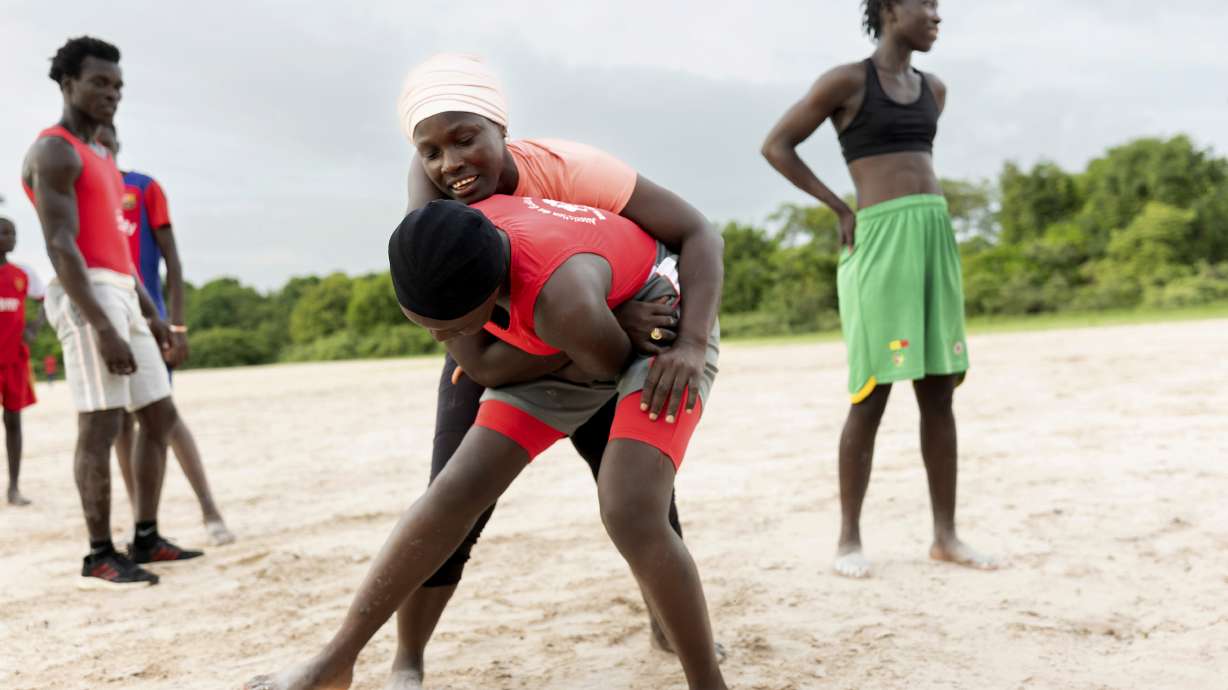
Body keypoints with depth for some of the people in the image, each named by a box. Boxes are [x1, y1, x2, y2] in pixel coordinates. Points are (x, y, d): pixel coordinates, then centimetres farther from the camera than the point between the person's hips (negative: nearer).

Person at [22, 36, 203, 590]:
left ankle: (147, 539, 16)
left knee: (160, 416, 9)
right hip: (87, 297, -10)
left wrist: (150, 312, 21)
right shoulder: (54, 151, -6)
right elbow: (61, 247, -16)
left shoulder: (100, 158, 24)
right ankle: (100, 558, -3)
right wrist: (102, 328, -23)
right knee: (101, 424, -10)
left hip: (121, 296, 10)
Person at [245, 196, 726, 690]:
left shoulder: (562, 302, -43)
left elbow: (611, 365, -19)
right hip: (562, 348, 6)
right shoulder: (441, 251, -22)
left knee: (630, 515, -28)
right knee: (458, 489, -2)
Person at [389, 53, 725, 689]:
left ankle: (667, 623, 26)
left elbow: (698, 234, -32)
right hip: (491, 354, 0)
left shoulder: (565, 169, -33)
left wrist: (692, 343, -48)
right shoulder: (431, 197, -29)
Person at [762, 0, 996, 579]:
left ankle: (945, 535, 12)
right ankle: (849, 539, 5)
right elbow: (775, 146, 0)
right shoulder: (846, 81, -3)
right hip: (881, 243, -7)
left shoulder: (934, 89, 18)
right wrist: (841, 210, -2)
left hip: (937, 239, 7)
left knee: (939, 393, 5)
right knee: (873, 395, -6)